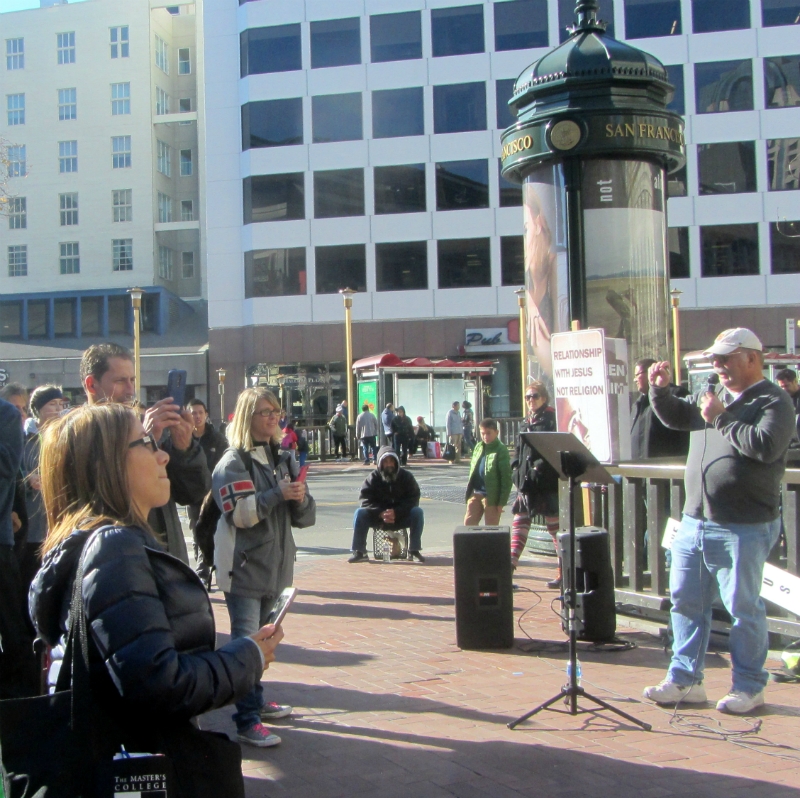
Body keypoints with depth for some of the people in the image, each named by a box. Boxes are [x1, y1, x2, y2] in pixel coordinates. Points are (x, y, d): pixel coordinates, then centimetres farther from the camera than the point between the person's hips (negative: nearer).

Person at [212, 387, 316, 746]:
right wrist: (278, 494, -21)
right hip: (244, 566, -7)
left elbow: (304, 517, 9)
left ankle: (256, 701, 31)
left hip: (274, 565, 7)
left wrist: (300, 499, -12)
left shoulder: (283, 459, 11)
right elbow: (239, 513, -20)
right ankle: (247, 722, -4)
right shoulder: (233, 461, -8)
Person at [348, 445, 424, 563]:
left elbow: (413, 499, -12)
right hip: (378, 517, 0)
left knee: (418, 512, -27)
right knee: (360, 513, -24)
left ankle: (414, 551, -22)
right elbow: (366, 500, -12)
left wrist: (396, 512, -27)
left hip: (402, 517, 0)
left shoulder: (406, 476, -4)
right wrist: (381, 513, -29)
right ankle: (359, 552, -22)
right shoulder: (373, 478, -4)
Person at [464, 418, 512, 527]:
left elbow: (506, 477, -13)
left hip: (491, 496, -6)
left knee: (491, 529, 3)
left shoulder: (501, 450, -11)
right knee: (468, 523, 6)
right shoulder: (478, 447, 9)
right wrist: (469, 492, 13)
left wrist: (502, 502, -15)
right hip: (476, 493, 6)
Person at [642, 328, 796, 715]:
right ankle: (685, 679, 21)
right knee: (686, 601, 11)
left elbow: (765, 446, -23)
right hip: (695, 521, 8)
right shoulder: (710, 396, 15)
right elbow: (674, 417, 18)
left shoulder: (773, 401, -7)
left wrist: (720, 418, -16)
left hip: (743, 527, -7)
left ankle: (749, 687, 15)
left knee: (743, 608, 2)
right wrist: (660, 389, 0)